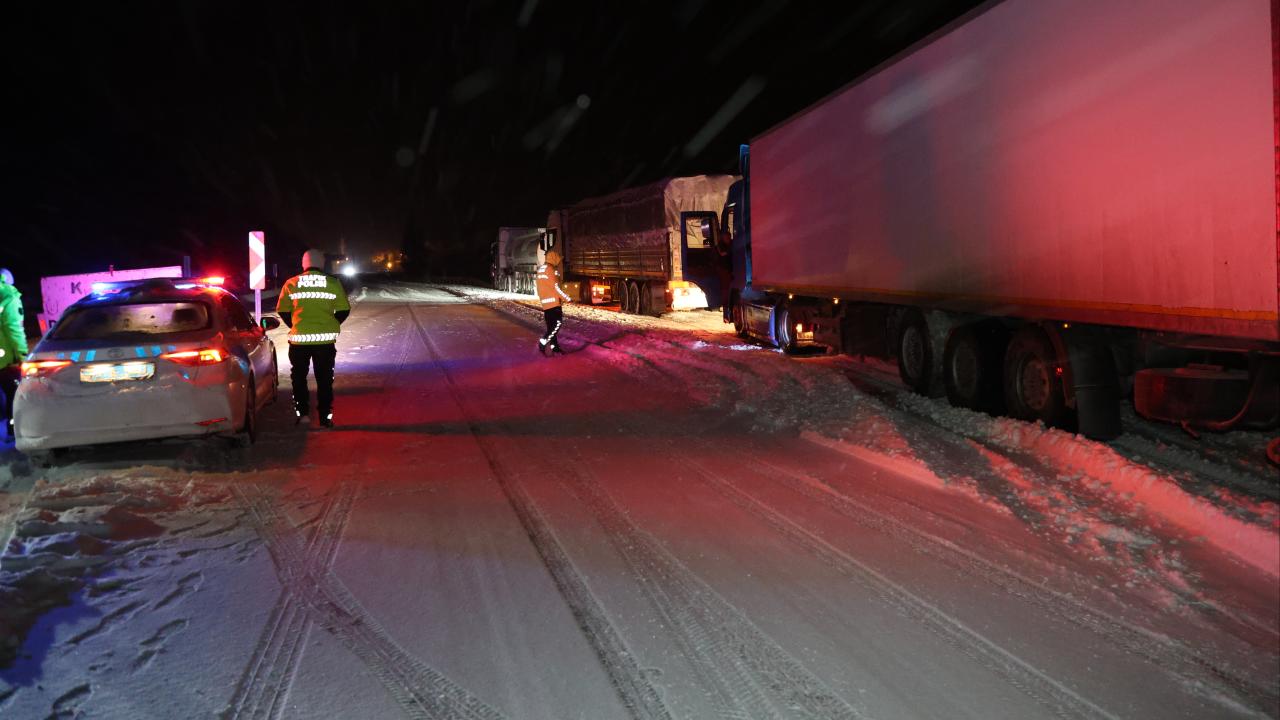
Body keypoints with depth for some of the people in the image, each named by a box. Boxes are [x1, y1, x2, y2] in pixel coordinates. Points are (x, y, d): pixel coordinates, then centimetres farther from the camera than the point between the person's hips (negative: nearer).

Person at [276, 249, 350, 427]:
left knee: (299, 377, 15)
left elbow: (283, 311, 2)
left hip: (299, 339, 0)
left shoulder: (291, 284, -1)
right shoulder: (333, 283, -1)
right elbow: (344, 311, 0)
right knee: (324, 379, 9)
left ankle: (303, 413, 8)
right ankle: (326, 417, 8)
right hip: (326, 339, 0)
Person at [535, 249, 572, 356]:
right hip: (553, 301, -10)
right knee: (558, 323, -10)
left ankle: (554, 346, 15)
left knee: (551, 325, 12)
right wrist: (567, 298, -12)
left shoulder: (541, 268, 15)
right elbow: (556, 287, -17)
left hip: (545, 301, 10)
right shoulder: (550, 269, -14)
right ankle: (543, 343, -15)